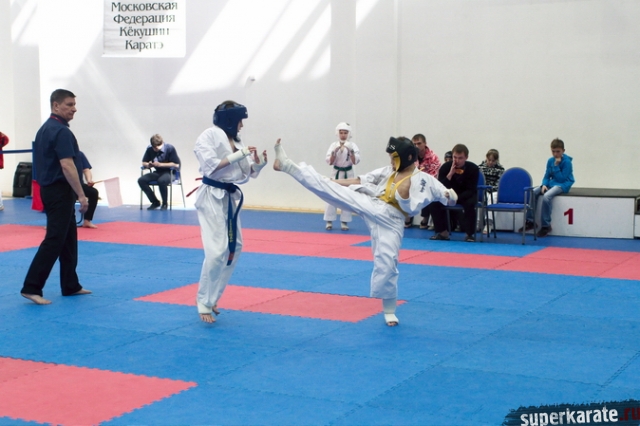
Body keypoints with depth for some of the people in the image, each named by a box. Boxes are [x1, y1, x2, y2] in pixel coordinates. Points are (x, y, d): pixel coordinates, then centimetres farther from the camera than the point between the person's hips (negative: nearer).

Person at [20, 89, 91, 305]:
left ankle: (70, 285, 20)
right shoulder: (61, 131, -17)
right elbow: (67, 166, -24)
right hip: (60, 191, -10)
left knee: (68, 238, 15)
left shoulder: (45, 129, 14)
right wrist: (82, 195, -20)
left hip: (50, 189, 10)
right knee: (54, 239, -10)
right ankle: (32, 287, -11)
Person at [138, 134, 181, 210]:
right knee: (141, 180, -18)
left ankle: (164, 204, -13)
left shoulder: (170, 148, -15)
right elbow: (144, 163, 9)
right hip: (157, 172, 5)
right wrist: (148, 165, -17)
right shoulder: (149, 149, -3)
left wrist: (160, 164, -21)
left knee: (162, 181, -38)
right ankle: (155, 202, -1)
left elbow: (176, 165, -15)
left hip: (170, 173, -5)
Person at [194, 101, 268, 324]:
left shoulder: (235, 139, 11)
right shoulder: (210, 135, -12)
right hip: (212, 197, -9)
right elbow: (211, 167, -21)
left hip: (230, 197, 9)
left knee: (234, 248, 14)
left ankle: (210, 297, 25)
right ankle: (204, 303, -2)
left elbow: (245, 172, 11)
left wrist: (258, 164, -9)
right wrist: (239, 155, -20)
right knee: (217, 251, -15)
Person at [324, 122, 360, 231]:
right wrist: (335, 151, -24)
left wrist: (351, 151, -30)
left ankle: (344, 222, 12)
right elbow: (329, 162, -9)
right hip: (337, 173, 0)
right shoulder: (334, 145, -4)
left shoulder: (352, 145, -6)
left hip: (348, 174, 0)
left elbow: (355, 161, -15)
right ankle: (329, 221, 7)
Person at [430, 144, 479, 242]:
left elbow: (471, 190, -19)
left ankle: (470, 234, -22)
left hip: (466, 196, -2)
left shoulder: (473, 168, -18)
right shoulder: (445, 167, -13)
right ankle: (442, 232, -11)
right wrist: (450, 174, -32)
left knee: (470, 203, -37)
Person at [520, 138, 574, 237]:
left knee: (546, 196, -33)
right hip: (551, 183, 7)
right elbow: (547, 176, 9)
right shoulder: (550, 161, 6)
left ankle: (546, 226, -23)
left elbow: (561, 178, -15)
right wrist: (544, 185, -11)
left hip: (563, 185, -7)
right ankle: (530, 221, -7)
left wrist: (556, 166, -20)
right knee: (533, 193, -14)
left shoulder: (567, 162, -11)